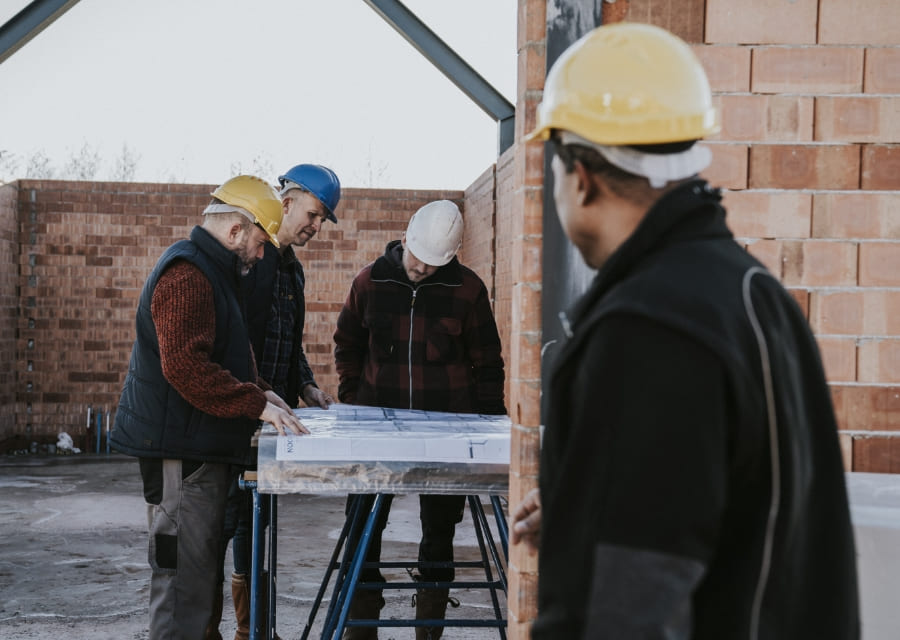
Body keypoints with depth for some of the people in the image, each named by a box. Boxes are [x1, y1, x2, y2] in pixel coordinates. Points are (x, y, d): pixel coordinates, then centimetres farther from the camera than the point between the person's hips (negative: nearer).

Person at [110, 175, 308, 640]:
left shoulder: (211, 271, 21)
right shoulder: (187, 274, -16)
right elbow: (185, 366, -26)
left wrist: (259, 392, 16)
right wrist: (257, 404, -25)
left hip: (199, 447, 11)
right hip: (179, 445, -11)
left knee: (201, 569, 15)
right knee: (184, 573, -10)